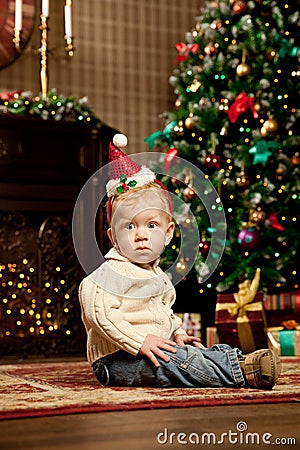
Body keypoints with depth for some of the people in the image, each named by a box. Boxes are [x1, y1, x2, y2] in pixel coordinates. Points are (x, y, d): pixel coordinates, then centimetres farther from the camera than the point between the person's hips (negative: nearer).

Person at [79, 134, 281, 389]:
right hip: (117, 359, -10)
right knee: (170, 359, -31)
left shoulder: (155, 274, 17)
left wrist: (178, 333, 12)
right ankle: (241, 371, -38)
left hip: (151, 350, 10)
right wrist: (139, 341, -29)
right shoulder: (112, 273, -14)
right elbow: (100, 313, -26)